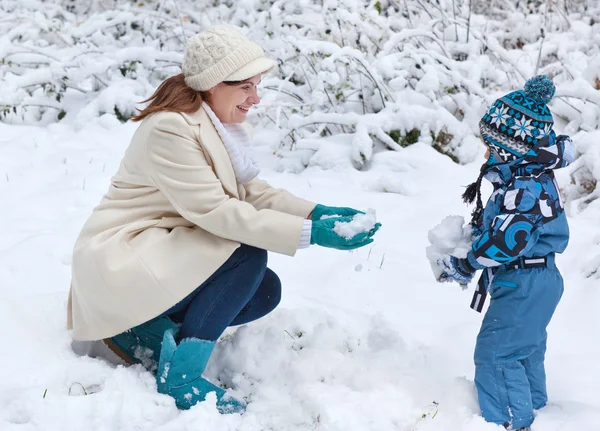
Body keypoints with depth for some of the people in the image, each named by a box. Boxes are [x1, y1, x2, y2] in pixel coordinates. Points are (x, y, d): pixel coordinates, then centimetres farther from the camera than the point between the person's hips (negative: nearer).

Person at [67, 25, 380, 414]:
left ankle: (149, 331, 2)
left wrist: (317, 213, -12)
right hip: (120, 260, -9)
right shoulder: (170, 129, -24)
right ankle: (180, 380, -18)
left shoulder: (218, 123, 6)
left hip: (161, 253, 9)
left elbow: (250, 191, 4)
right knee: (248, 256, -24)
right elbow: (215, 210, -29)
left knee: (266, 291, -3)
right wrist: (310, 234, -32)